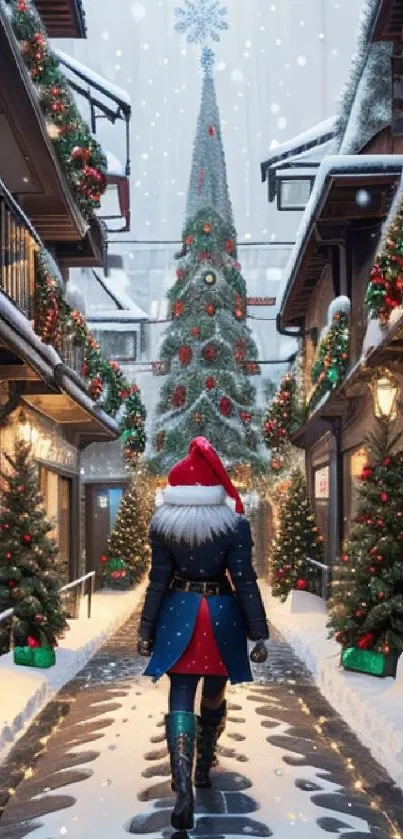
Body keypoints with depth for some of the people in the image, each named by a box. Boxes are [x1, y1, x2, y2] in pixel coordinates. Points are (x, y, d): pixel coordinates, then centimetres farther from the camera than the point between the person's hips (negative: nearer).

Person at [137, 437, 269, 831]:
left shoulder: (163, 524, -3)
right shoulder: (234, 524, -8)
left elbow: (158, 580, -3)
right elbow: (244, 581, -9)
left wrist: (146, 629, 5)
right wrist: (258, 633, -4)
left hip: (178, 614, 0)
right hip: (222, 615, 0)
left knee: (180, 699, 1)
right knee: (214, 695, 19)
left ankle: (183, 790, -12)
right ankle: (204, 768, 36)